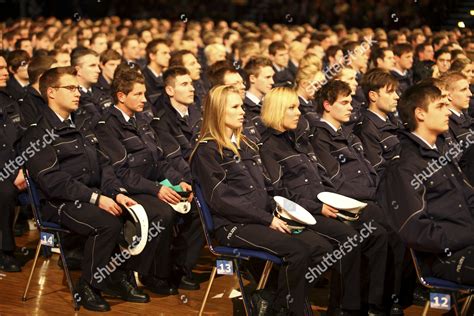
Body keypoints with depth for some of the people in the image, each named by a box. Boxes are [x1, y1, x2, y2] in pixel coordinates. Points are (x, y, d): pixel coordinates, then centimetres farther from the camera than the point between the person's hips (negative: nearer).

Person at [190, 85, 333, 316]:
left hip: (261, 218, 8)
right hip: (232, 226, -8)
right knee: (297, 249, -28)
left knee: (321, 247, -14)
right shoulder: (207, 151, -4)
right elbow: (220, 199, -13)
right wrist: (267, 219, -15)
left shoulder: (245, 145, 21)